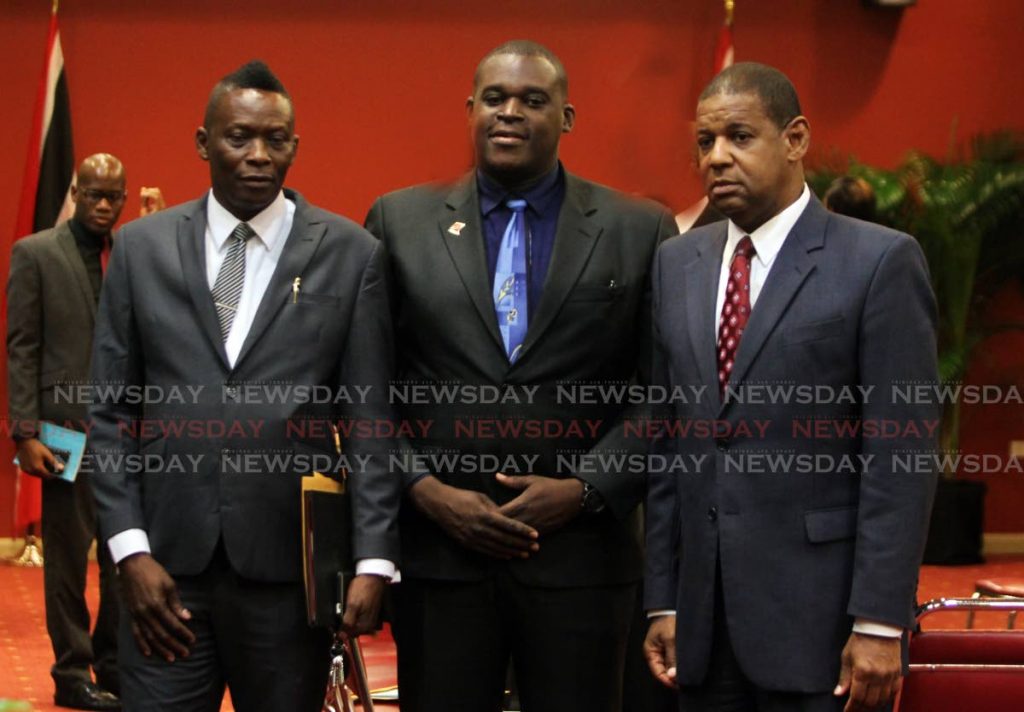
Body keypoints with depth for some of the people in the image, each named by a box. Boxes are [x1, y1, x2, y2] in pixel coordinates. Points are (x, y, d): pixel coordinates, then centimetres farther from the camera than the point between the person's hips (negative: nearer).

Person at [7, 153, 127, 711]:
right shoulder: (34, 253, 0)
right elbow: (21, 348, -4)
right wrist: (26, 433, -10)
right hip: (69, 426, -4)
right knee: (69, 555, 3)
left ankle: (115, 667, 19)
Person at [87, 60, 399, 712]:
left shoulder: (350, 254, 2)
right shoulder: (141, 247, 7)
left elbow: (370, 418, 0)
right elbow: (111, 413, 6)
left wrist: (374, 559, -7)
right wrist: (130, 549, -3)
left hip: (289, 564, -1)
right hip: (166, 565, 1)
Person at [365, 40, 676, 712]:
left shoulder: (640, 230, 3)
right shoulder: (399, 221, 6)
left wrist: (586, 490, -8)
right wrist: (424, 489, -7)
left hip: (582, 549, 0)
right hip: (437, 548, 1)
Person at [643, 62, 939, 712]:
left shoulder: (880, 262, -5)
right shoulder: (676, 265, 10)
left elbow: (902, 458, -9)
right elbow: (667, 441, 10)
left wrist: (880, 623, -13)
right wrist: (663, 602, 7)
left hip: (818, 616, -4)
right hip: (703, 620, 5)